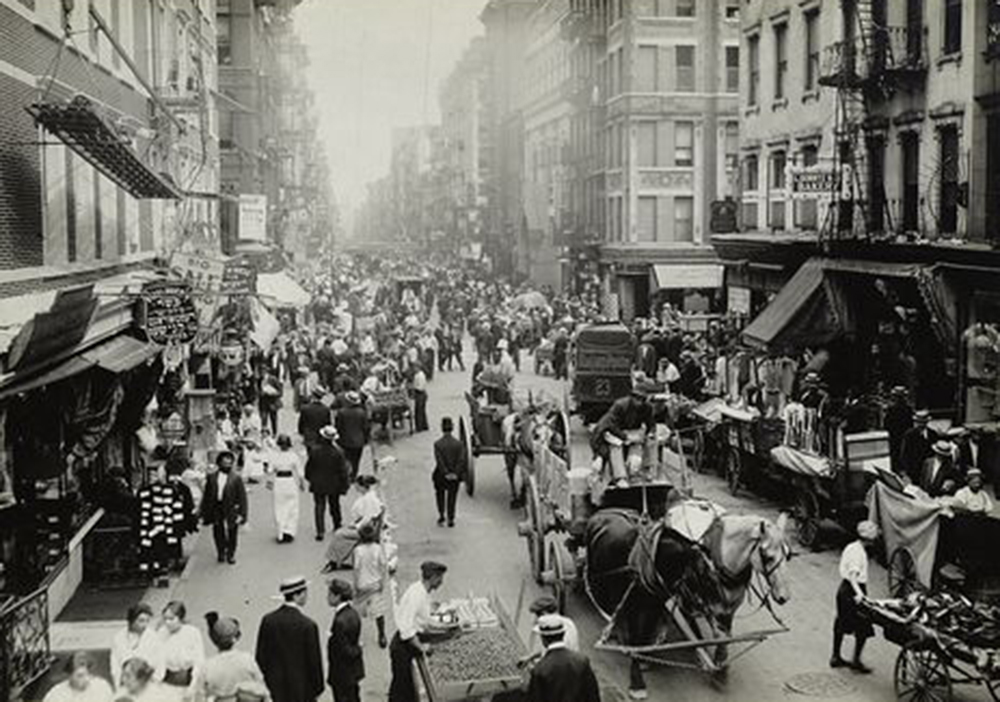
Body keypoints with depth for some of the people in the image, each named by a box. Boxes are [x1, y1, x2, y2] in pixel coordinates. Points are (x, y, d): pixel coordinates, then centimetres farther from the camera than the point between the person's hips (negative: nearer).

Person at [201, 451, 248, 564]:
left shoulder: (236, 479, -5)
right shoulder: (212, 478, 2)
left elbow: (242, 497, -5)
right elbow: (207, 496, 6)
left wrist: (241, 513, -9)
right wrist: (204, 512, 4)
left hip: (231, 511, -2)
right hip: (216, 511, 2)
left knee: (231, 534, 6)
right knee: (218, 533, 7)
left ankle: (231, 554, 21)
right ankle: (221, 553, 24)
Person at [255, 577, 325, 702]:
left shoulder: (268, 620, -5)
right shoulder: (308, 625, -19)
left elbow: (260, 655, 2)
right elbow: (314, 660, -13)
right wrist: (317, 688, 0)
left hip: (275, 685, 5)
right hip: (301, 688, -5)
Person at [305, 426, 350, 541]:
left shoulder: (314, 450, -15)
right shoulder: (338, 452, -17)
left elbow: (309, 467, -3)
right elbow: (343, 471, -11)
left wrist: (309, 478, 15)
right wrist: (343, 486, 0)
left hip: (318, 485, 0)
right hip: (334, 485, 0)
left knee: (319, 506, 5)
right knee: (335, 506, 19)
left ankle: (320, 531, -5)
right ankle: (337, 526, 36)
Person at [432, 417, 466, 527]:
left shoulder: (437, 444, -12)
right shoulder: (458, 444, -7)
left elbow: (439, 461, -17)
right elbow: (461, 460, -13)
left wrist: (446, 473, -16)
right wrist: (456, 473, -13)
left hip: (440, 477, -1)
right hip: (455, 476, 1)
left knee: (440, 495, 21)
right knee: (452, 496, 14)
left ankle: (441, 516, 15)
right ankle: (451, 519, 14)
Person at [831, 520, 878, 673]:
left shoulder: (851, 547, 9)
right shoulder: (859, 552, -19)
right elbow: (853, 575, -28)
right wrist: (859, 594, -41)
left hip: (843, 590, 10)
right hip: (853, 591, -10)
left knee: (841, 624, 17)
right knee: (863, 628, 0)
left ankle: (835, 657, 27)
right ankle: (856, 660, 4)